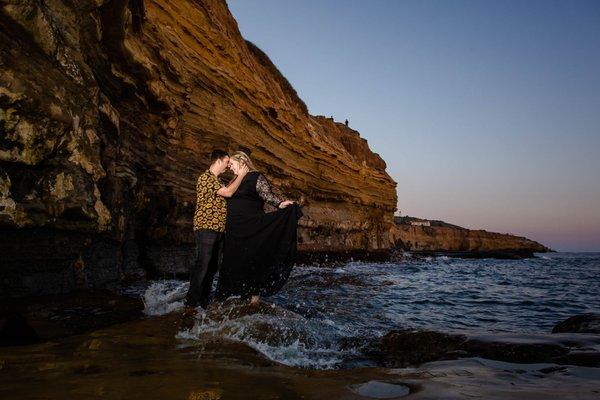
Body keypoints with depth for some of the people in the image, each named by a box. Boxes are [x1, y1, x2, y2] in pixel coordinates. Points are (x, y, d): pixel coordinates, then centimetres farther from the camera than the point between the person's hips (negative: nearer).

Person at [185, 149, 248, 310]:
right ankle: (191, 302, -4)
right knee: (201, 265, -9)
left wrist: (237, 176, 22)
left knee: (212, 267, 11)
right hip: (206, 229, -10)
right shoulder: (206, 177, -11)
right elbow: (228, 192, -15)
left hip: (217, 230, 10)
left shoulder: (215, 180, 20)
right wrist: (241, 175, -5)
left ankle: (204, 300, 19)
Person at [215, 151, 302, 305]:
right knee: (234, 261, 7)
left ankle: (255, 294, 6)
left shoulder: (256, 177, -4)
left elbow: (267, 194, -15)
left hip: (251, 228, -8)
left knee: (252, 260, -4)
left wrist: (280, 203, -32)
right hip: (234, 230, 8)